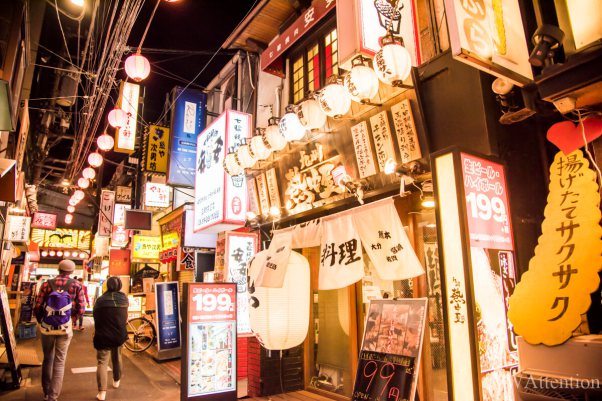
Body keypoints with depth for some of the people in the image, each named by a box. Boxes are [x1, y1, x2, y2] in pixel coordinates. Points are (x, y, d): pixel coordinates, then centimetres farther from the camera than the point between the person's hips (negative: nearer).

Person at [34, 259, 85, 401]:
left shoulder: (47, 284, -5)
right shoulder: (76, 285, -8)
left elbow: (37, 308, -6)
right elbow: (80, 310, -9)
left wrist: (41, 321, 13)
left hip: (47, 328, 2)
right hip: (64, 329, -2)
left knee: (47, 359, 20)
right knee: (59, 362, 9)